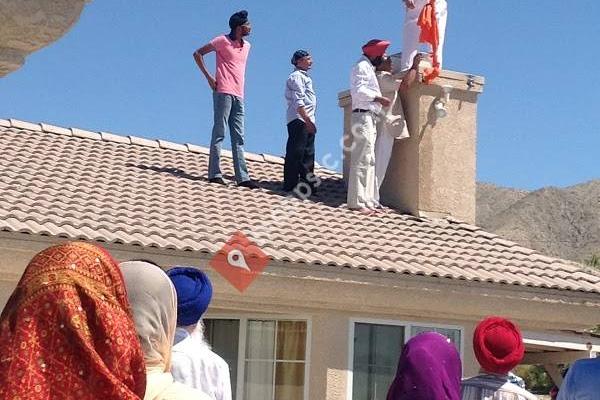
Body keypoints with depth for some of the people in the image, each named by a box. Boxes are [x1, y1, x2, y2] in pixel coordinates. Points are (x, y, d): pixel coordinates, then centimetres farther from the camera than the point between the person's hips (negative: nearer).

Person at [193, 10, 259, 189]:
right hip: (224, 92, -7)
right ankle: (214, 174, -7)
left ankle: (242, 177, 1)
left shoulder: (247, 46, 18)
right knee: (219, 132, -7)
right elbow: (198, 53, -1)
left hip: (239, 96, 7)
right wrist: (208, 76, -9)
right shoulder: (223, 41, -2)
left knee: (238, 137, 3)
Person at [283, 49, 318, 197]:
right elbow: (298, 102, -15)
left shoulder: (304, 77, 24)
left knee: (308, 154, 9)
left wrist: (310, 121, 17)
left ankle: (307, 184, 12)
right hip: (299, 120, -10)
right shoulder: (296, 76, -6)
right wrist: (307, 121, -21)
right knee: (295, 153, -9)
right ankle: (290, 184, -9)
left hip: (307, 121, 10)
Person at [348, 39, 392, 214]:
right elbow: (359, 90, -19)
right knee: (361, 160, -13)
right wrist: (379, 98, -15)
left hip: (369, 118, 10)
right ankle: (357, 202, -16)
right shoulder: (362, 66, -6)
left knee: (369, 161, 9)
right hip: (363, 116, -10)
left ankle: (368, 200, 11)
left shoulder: (368, 67, 24)